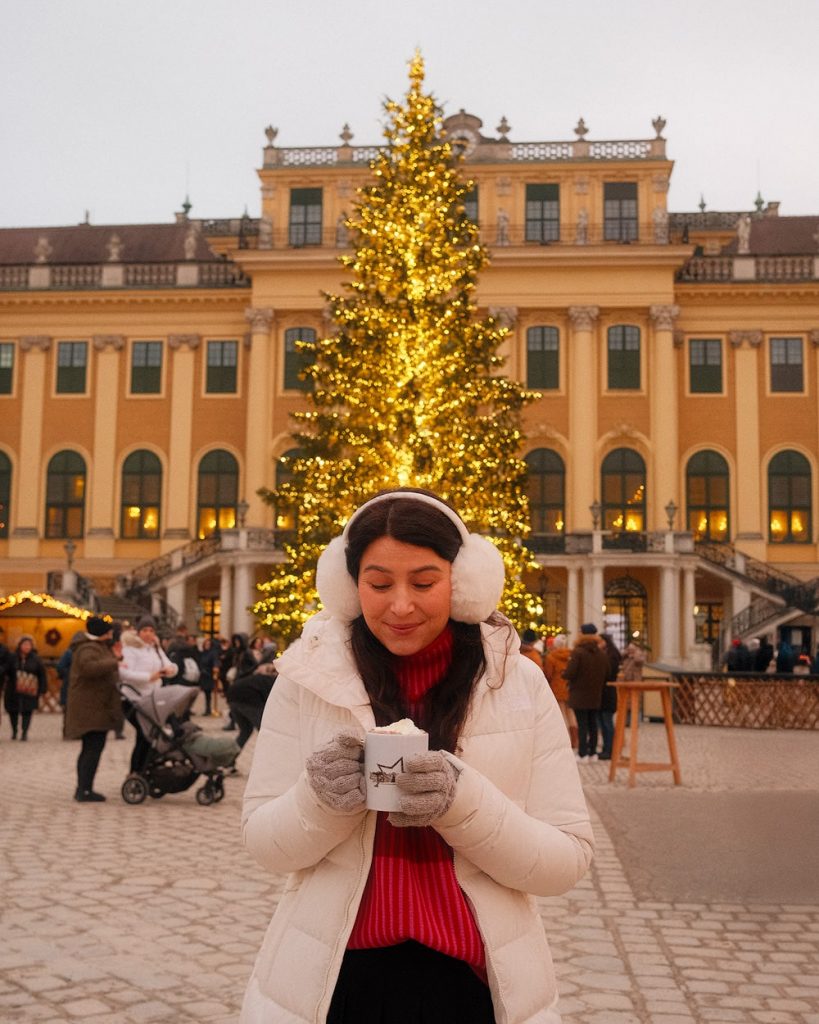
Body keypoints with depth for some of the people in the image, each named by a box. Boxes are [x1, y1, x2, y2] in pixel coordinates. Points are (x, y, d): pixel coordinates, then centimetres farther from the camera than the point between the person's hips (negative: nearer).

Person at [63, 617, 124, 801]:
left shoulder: (99, 646, 18)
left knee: (90, 748, 15)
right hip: (91, 707, -11)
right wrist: (114, 662, -28)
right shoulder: (88, 649, -16)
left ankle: (82, 789, 22)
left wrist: (115, 656, 11)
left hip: (94, 706, 11)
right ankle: (85, 790, -12)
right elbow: (89, 667, -36)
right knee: (94, 747, -12)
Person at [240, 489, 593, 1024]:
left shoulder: (519, 682, -7)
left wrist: (465, 802, -24)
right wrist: (321, 797, -23)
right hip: (334, 979, 0)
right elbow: (265, 844, -3)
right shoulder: (308, 677, -7)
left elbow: (567, 860, -7)